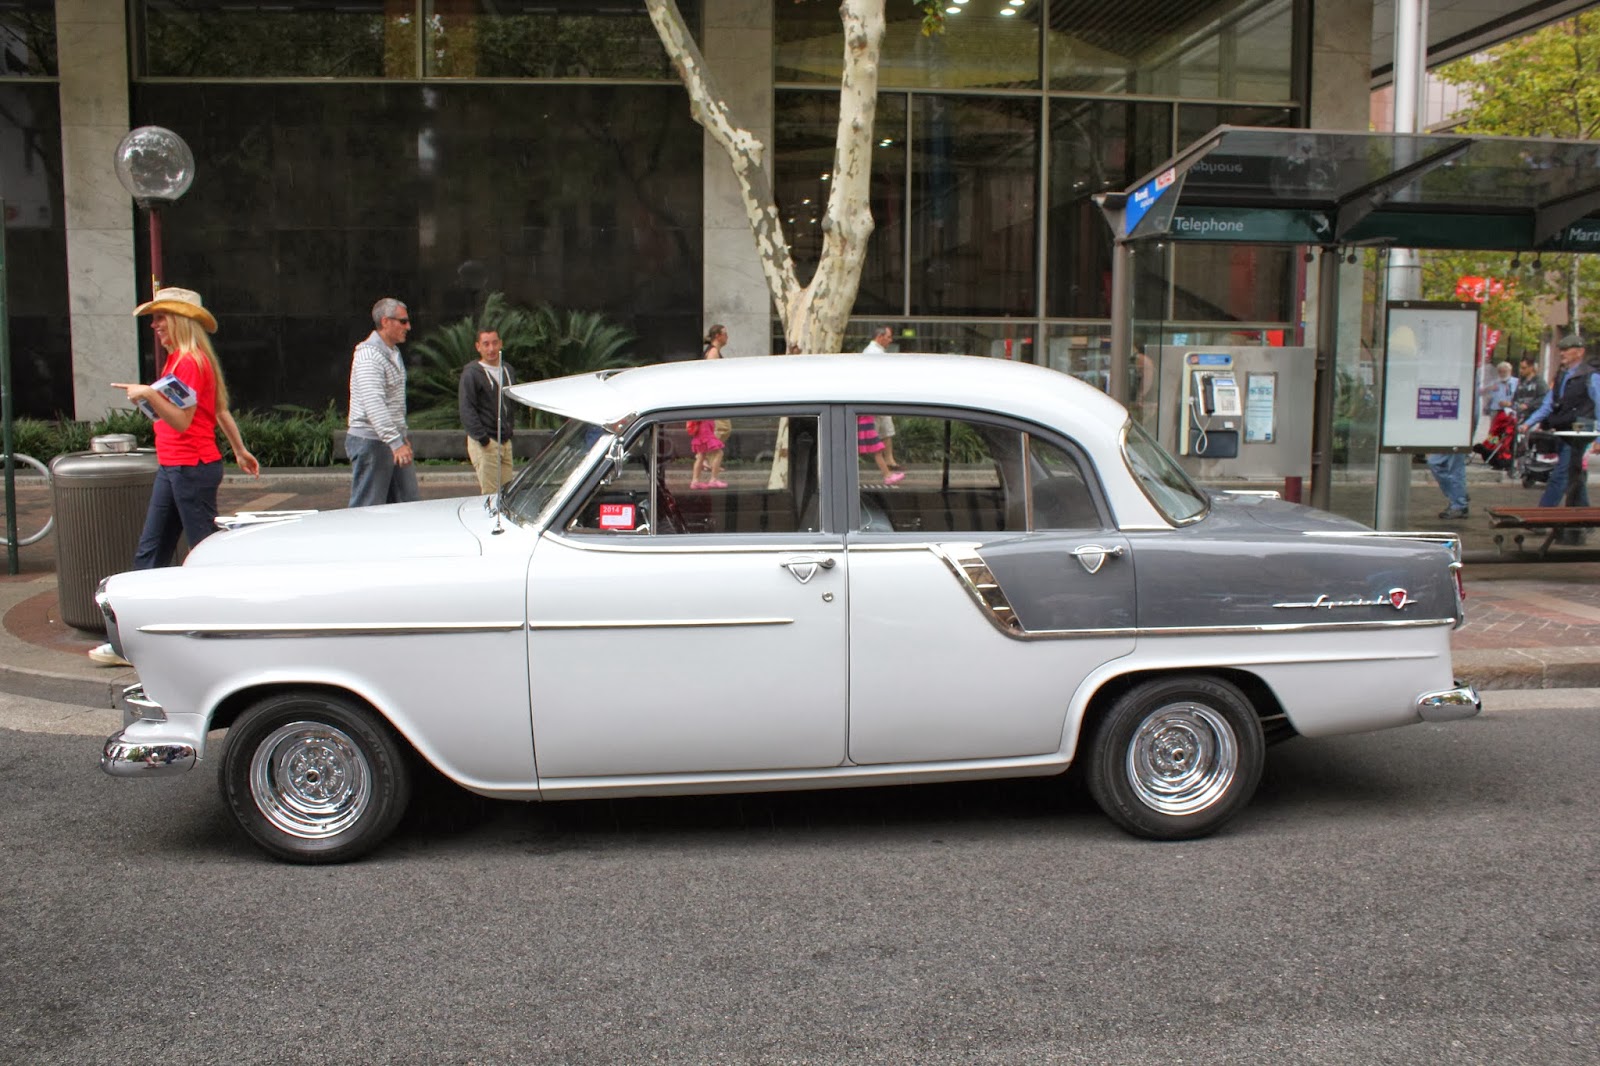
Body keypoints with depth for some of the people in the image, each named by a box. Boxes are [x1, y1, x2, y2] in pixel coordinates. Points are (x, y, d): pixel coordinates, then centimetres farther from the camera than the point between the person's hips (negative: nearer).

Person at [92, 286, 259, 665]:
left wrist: (149, 395, -32)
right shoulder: (176, 360, 15)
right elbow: (221, 410, 21)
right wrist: (240, 450, 29)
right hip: (171, 467, 10)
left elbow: (182, 421, -21)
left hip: (192, 468, -10)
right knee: (149, 553, 12)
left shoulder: (190, 362, -14)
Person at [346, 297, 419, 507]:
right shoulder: (368, 355, -17)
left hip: (393, 440, 10)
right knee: (367, 511, -5)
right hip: (371, 442, -10)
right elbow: (374, 405, -28)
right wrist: (395, 442, -34)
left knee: (410, 504, 8)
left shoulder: (394, 352, 16)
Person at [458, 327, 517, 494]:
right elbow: (467, 410, -13)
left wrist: (511, 428, 14)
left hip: (505, 441, 7)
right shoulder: (471, 373, -7)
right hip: (484, 443, -7)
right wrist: (482, 438, -19)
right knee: (491, 494, -10)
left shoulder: (507, 371, 15)